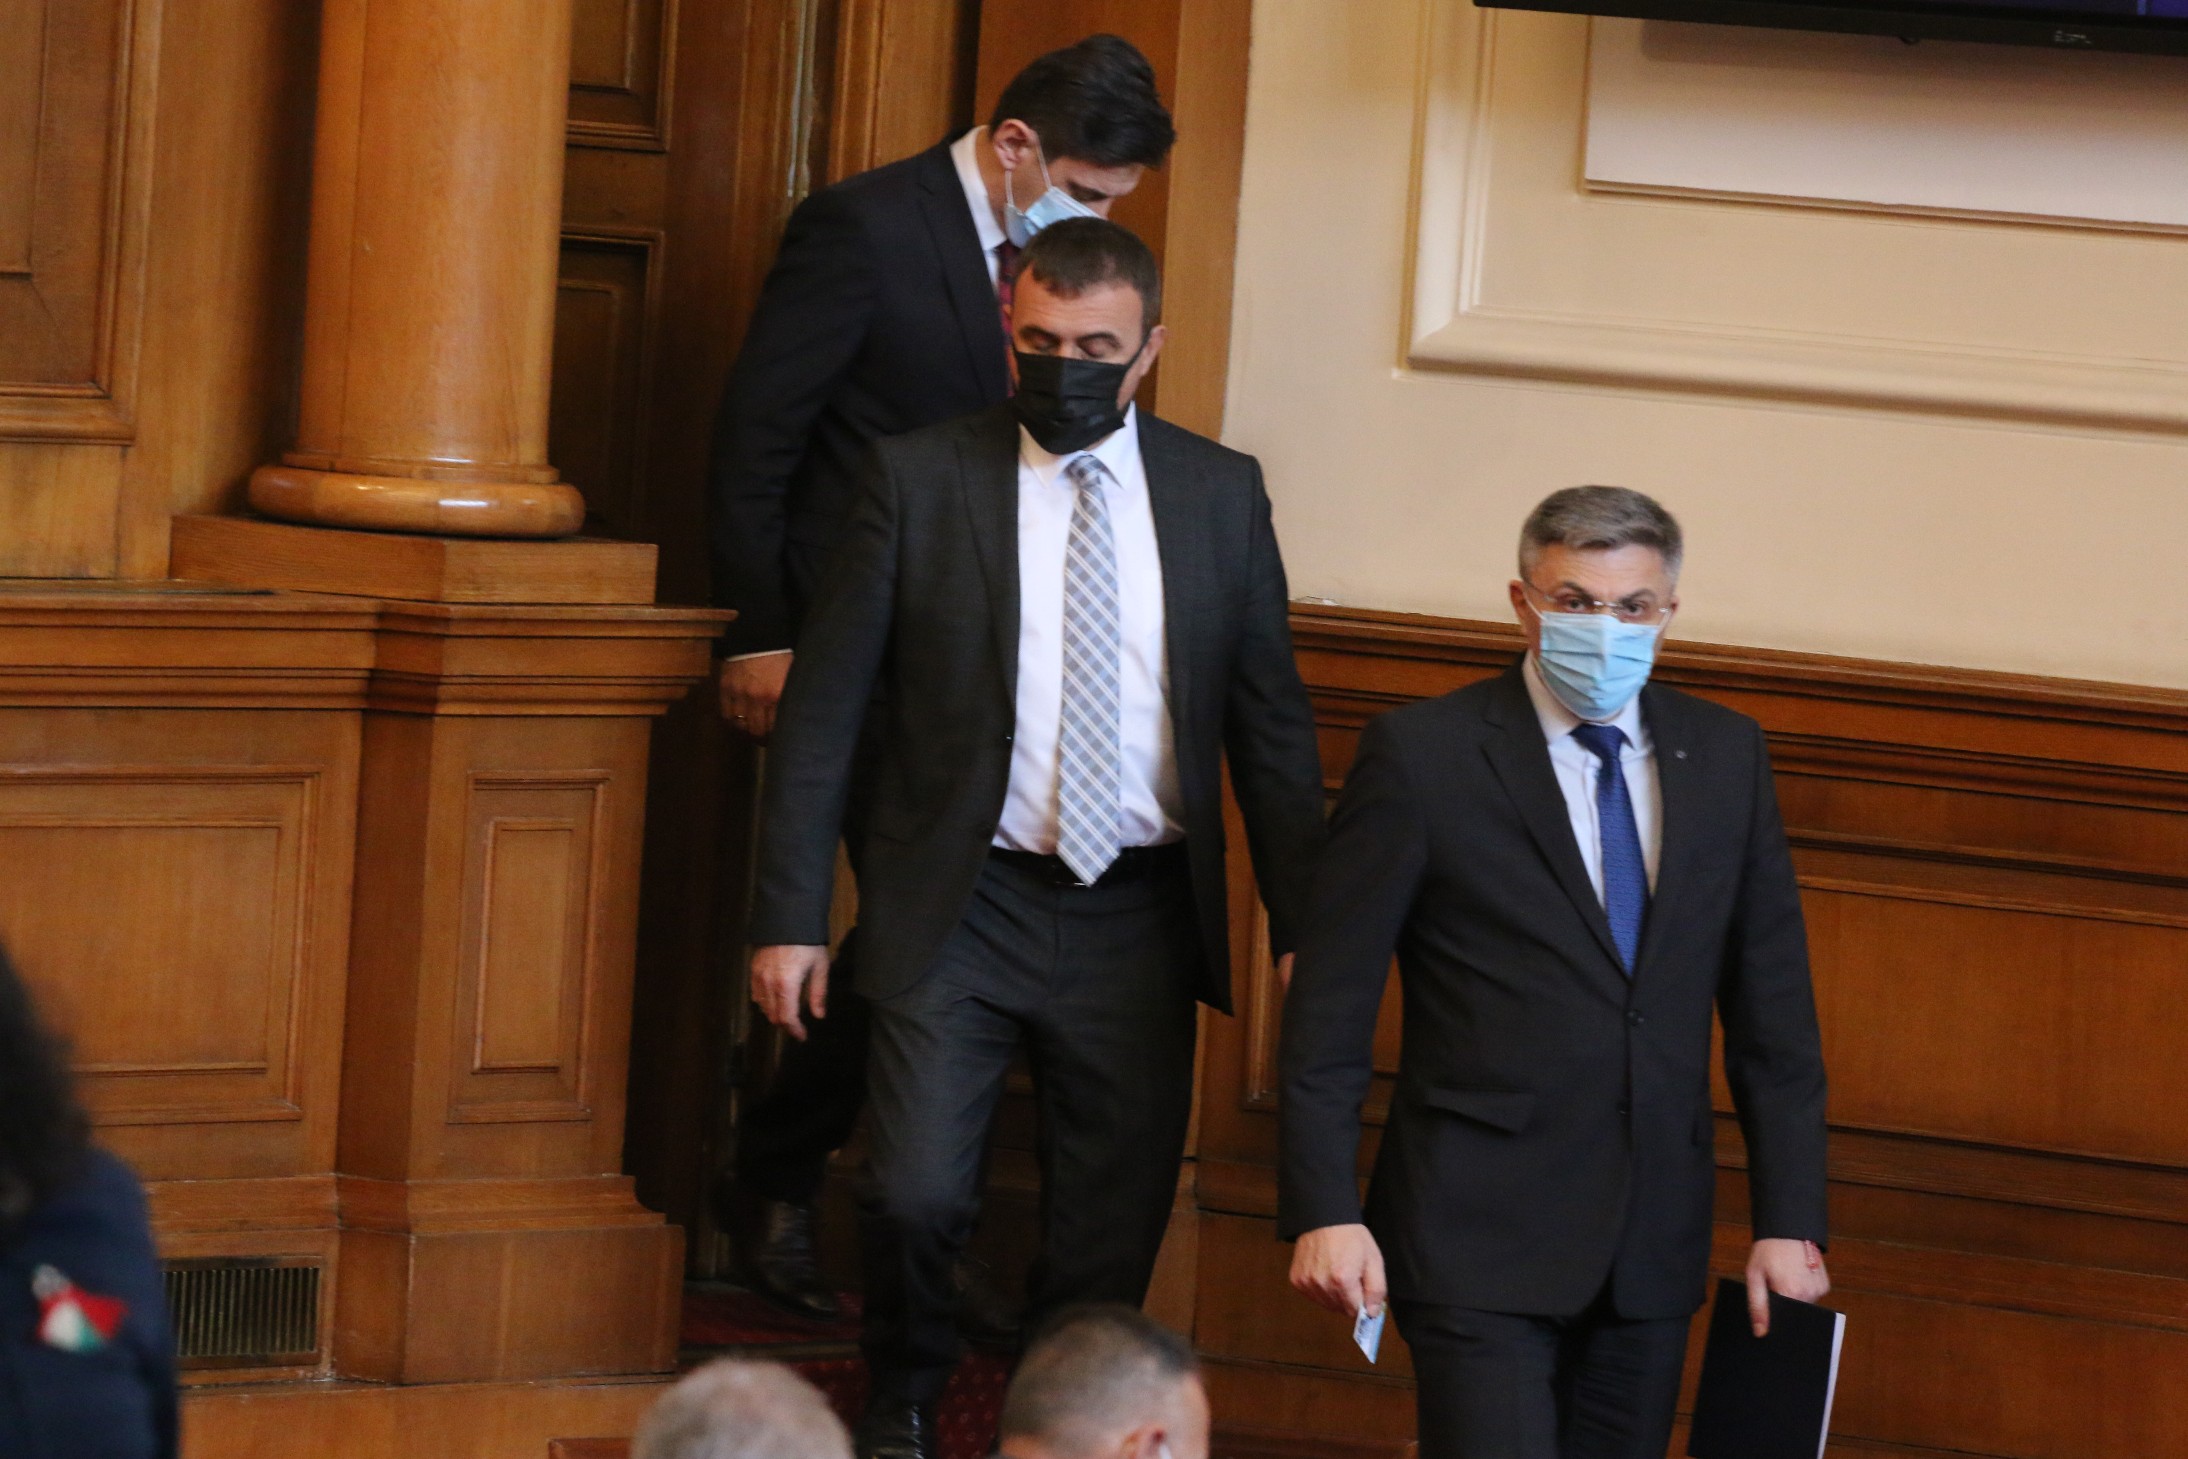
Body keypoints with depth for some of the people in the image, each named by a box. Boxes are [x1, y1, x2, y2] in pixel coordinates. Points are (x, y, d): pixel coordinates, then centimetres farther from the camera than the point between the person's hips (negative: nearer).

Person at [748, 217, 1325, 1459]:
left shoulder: (1220, 494, 5)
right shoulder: (921, 480, -1)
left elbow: (1273, 725, 9)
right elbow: (825, 709, 0)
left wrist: (1309, 930, 3)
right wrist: (791, 916, -5)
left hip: (1139, 924, 2)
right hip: (960, 913, -2)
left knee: (1114, 1231, 5)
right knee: (919, 1195, -10)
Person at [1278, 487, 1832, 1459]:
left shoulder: (1724, 755, 8)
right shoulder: (1423, 754, -5)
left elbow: (1770, 1002, 10)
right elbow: (1329, 1005, -6)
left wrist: (1789, 1220, 4)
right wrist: (1324, 1213, -13)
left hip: (1653, 1245, 5)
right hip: (1481, 1236, -4)